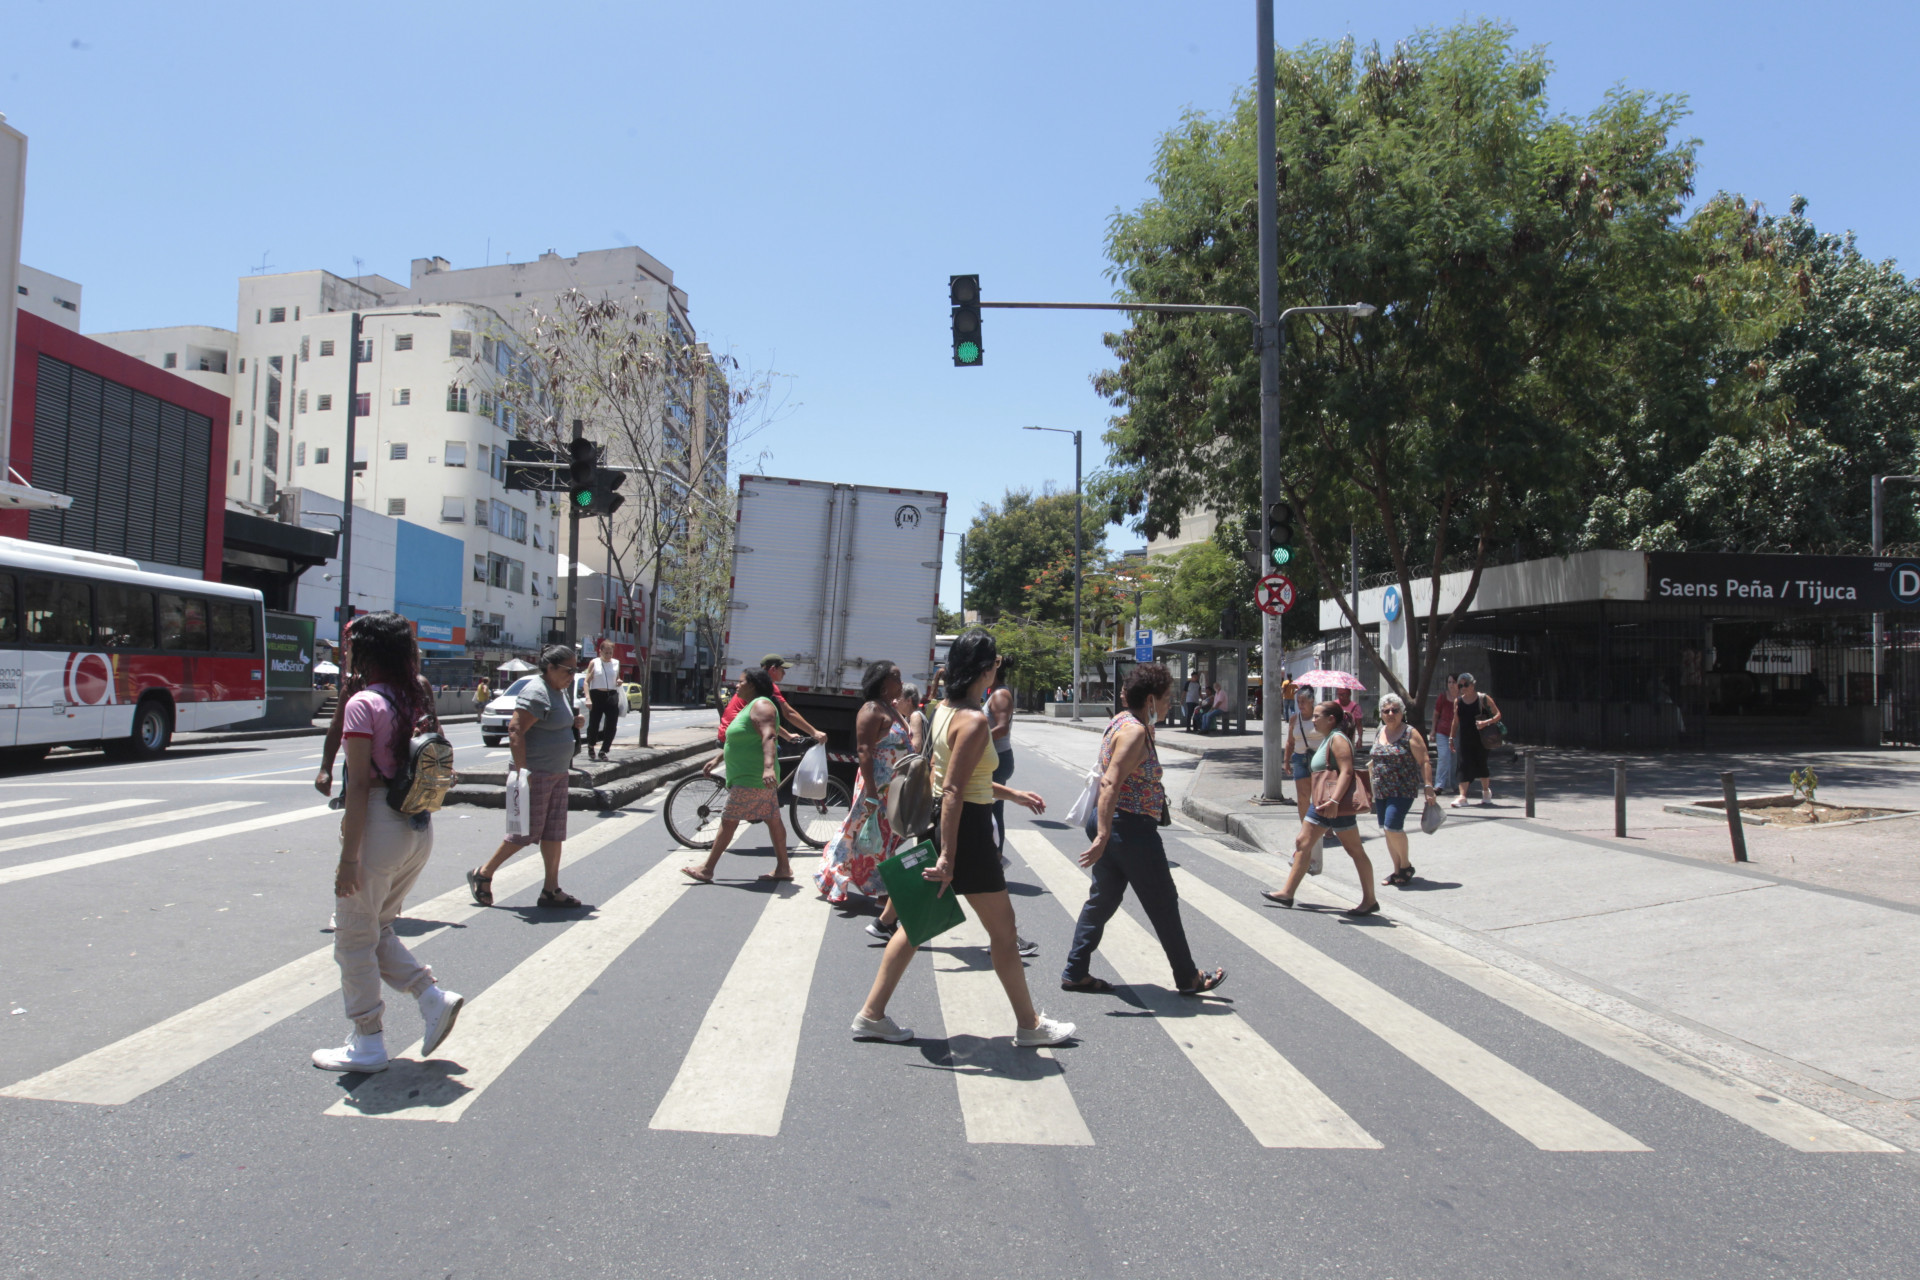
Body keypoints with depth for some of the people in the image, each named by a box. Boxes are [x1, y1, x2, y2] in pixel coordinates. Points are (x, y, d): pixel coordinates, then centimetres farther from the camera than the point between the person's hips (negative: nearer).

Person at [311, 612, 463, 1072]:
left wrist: (349, 856, -15)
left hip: (380, 825, -8)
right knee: (377, 929, 22)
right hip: (419, 829, 8)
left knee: (355, 939, 7)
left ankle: (367, 1044, 15)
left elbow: (359, 785, -16)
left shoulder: (363, 704, -13)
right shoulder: (417, 701, 8)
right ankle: (434, 997, 10)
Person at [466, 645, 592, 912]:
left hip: (558, 772, 10)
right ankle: (483, 875, 15)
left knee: (555, 832, 8)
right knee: (528, 832, -2)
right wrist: (522, 771, -28)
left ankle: (551, 891, 12)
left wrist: (574, 722, 6)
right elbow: (515, 730, -23)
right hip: (536, 774, -9)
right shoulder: (537, 693, -17)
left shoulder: (561, 691, 13)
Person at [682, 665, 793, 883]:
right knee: (773, 820, 10)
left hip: (751, 779, -11)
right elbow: (739, 740, 29)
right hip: (750, 777, 11)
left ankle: (707, 869, -2)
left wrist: (768, 766, -41)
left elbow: (768, 737, -29)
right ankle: (783, 868, 13)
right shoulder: (752, 706, 18)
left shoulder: (761, 705, -15)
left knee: (728, 821, -6)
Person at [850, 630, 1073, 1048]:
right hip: (965, 830, -9)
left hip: (942, 823, 9)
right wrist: (948, 858, -26)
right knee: (1003, 930, 5)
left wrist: (1012, 794, 24)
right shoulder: (974, 720, -20)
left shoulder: (943, 709, 9)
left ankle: (871, 1014, 18)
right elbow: (953, 792, -25)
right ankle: (1029, 1025, 18)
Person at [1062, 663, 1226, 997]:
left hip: (1111, 823, 10)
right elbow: (1110, 783, -28)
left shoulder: (1121, 722, 10)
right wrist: (1103, 836, -32)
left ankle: (1075, 973, 18)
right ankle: (1187, 978, 19)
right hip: (1132, 828, -10)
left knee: (1103, 899, 14)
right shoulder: (1135, 731, -20)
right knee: (1163, 903, 5)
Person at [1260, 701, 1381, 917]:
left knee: (1354, 850, -2)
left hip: (1337, 804, -11)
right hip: (1321, 803, 11)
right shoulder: (1326, 739, 18)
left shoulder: (1338, 740, -12)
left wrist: (1334, 800, -32)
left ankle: (1370, 900, 6)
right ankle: (1288, 893, 13)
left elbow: (1346, 772, -22)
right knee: (1303, 843, 9)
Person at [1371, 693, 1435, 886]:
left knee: (1392, 827, -16)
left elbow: (1424, 762, -10)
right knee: (1387, 831, 8)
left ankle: (1406, 866, 6)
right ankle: (1398, 871, 20)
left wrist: (1428, 787, -16)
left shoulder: (1410, 733, -7)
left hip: (1403, 789, -6)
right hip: (1381, 791, 7)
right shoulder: (1379, 734, 12)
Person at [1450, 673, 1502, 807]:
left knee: (1482, 763, 6)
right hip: (1464, 738, 3)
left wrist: (1486, 722, -20)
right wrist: (1452, 738, 13)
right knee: (1463, 765, -6)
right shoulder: (1458, 701, 7)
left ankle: (1486, 791, 28)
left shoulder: (1483, 699, -4)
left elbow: (1498, 715, -3)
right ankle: (1462, 796, -6)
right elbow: (1455, 721, 15)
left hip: (1480, 737, -3)